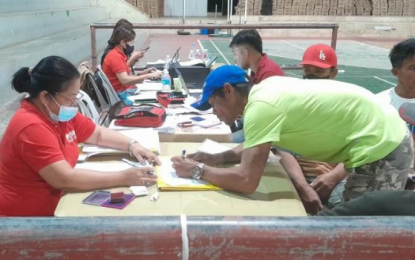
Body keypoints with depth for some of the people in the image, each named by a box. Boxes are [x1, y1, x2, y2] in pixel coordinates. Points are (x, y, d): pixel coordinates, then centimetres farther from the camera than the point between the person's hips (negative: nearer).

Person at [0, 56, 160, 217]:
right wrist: (123, 178, -27)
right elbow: (65, 179, -30)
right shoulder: (32, 128, -25)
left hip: (53, 206, 8)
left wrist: (132, 145, -3)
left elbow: (98, 134, 14)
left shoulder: (61, 113, 2)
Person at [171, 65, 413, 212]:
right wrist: (218, 158, 4)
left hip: (380, 146, -9)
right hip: (380, 132, 9)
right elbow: (255, 146, 18)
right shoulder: (265, 90, 5)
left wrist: (197, 170, -13)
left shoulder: (261, 106, -23)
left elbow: (246, 181, -26)